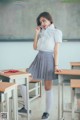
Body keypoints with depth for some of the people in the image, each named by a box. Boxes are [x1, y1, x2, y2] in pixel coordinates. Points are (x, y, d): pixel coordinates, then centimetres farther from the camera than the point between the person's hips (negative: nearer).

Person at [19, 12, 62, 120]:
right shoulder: (41, 32, 16)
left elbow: (56, 50, -7)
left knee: (48, 87, 2)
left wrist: (56, 65, -13)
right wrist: (36, 33, 4)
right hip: (38, 59, 6)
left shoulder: (56, 32, 0)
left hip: (49, 59, -6)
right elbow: (35, 47, 11)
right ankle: (26, 107, 14)